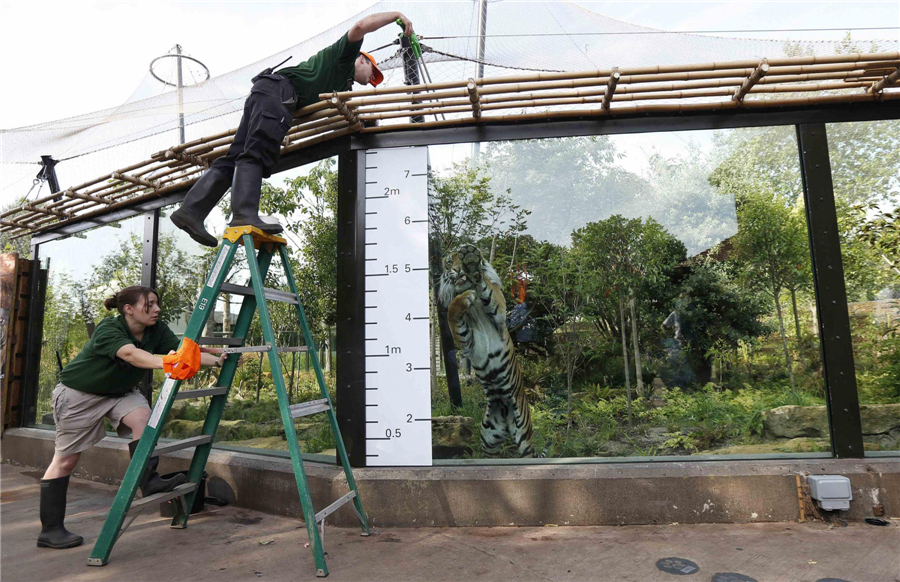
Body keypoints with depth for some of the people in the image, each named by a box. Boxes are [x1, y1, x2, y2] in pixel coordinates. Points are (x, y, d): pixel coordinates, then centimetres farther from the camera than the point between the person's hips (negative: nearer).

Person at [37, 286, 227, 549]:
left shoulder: (157, 331, -13)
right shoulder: (107, 329, -31)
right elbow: (130, 354, -50)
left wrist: (217, 360, -35)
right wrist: (166, 363, -67)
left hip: (118, 391, 5)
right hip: (78, 392, -5)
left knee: (143, 417, -25)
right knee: (66, 459, 2)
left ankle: (149, 480, -16)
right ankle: (50, 530, 14)